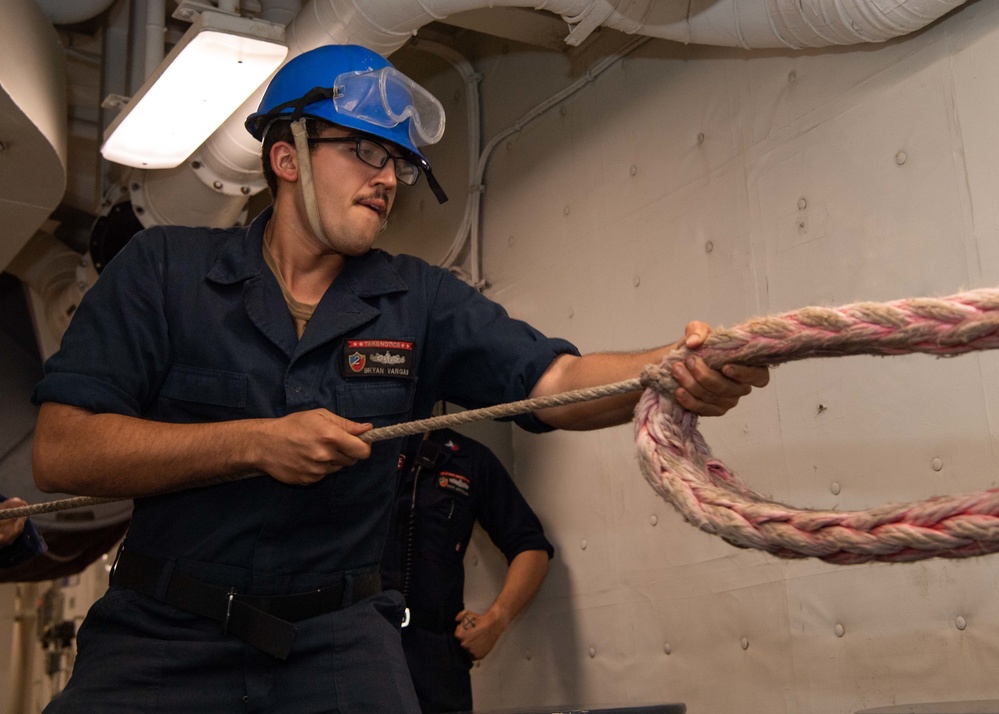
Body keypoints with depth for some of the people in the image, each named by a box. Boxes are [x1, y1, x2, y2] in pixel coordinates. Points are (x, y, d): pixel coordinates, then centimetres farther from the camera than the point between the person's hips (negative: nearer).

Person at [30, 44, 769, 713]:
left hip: (339, 635, 2)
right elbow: (60, 451, -10)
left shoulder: (420, 301, 3)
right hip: (163, 633, -1)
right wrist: (258, 442, -19)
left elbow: (557, 381, -9)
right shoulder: (162, 269, -2)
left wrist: (677, 369, -30)